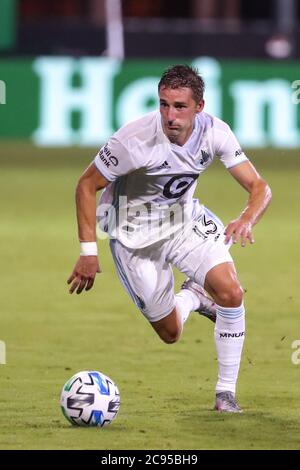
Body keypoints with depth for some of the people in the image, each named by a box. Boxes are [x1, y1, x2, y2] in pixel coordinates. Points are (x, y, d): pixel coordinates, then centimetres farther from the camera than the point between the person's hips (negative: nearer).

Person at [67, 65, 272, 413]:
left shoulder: (214, 132, -19)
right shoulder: (135, 139, -29)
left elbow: (259, 187, -17)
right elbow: (87, 185, -17)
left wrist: (247, 220, -40)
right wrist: (88, 252, -19)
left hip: (186, 219, 3)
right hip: (136, 235, -3)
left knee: (231, 293, -20)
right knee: (170, 334, 2)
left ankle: (226, 392, -3)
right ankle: (193, 296, 38)